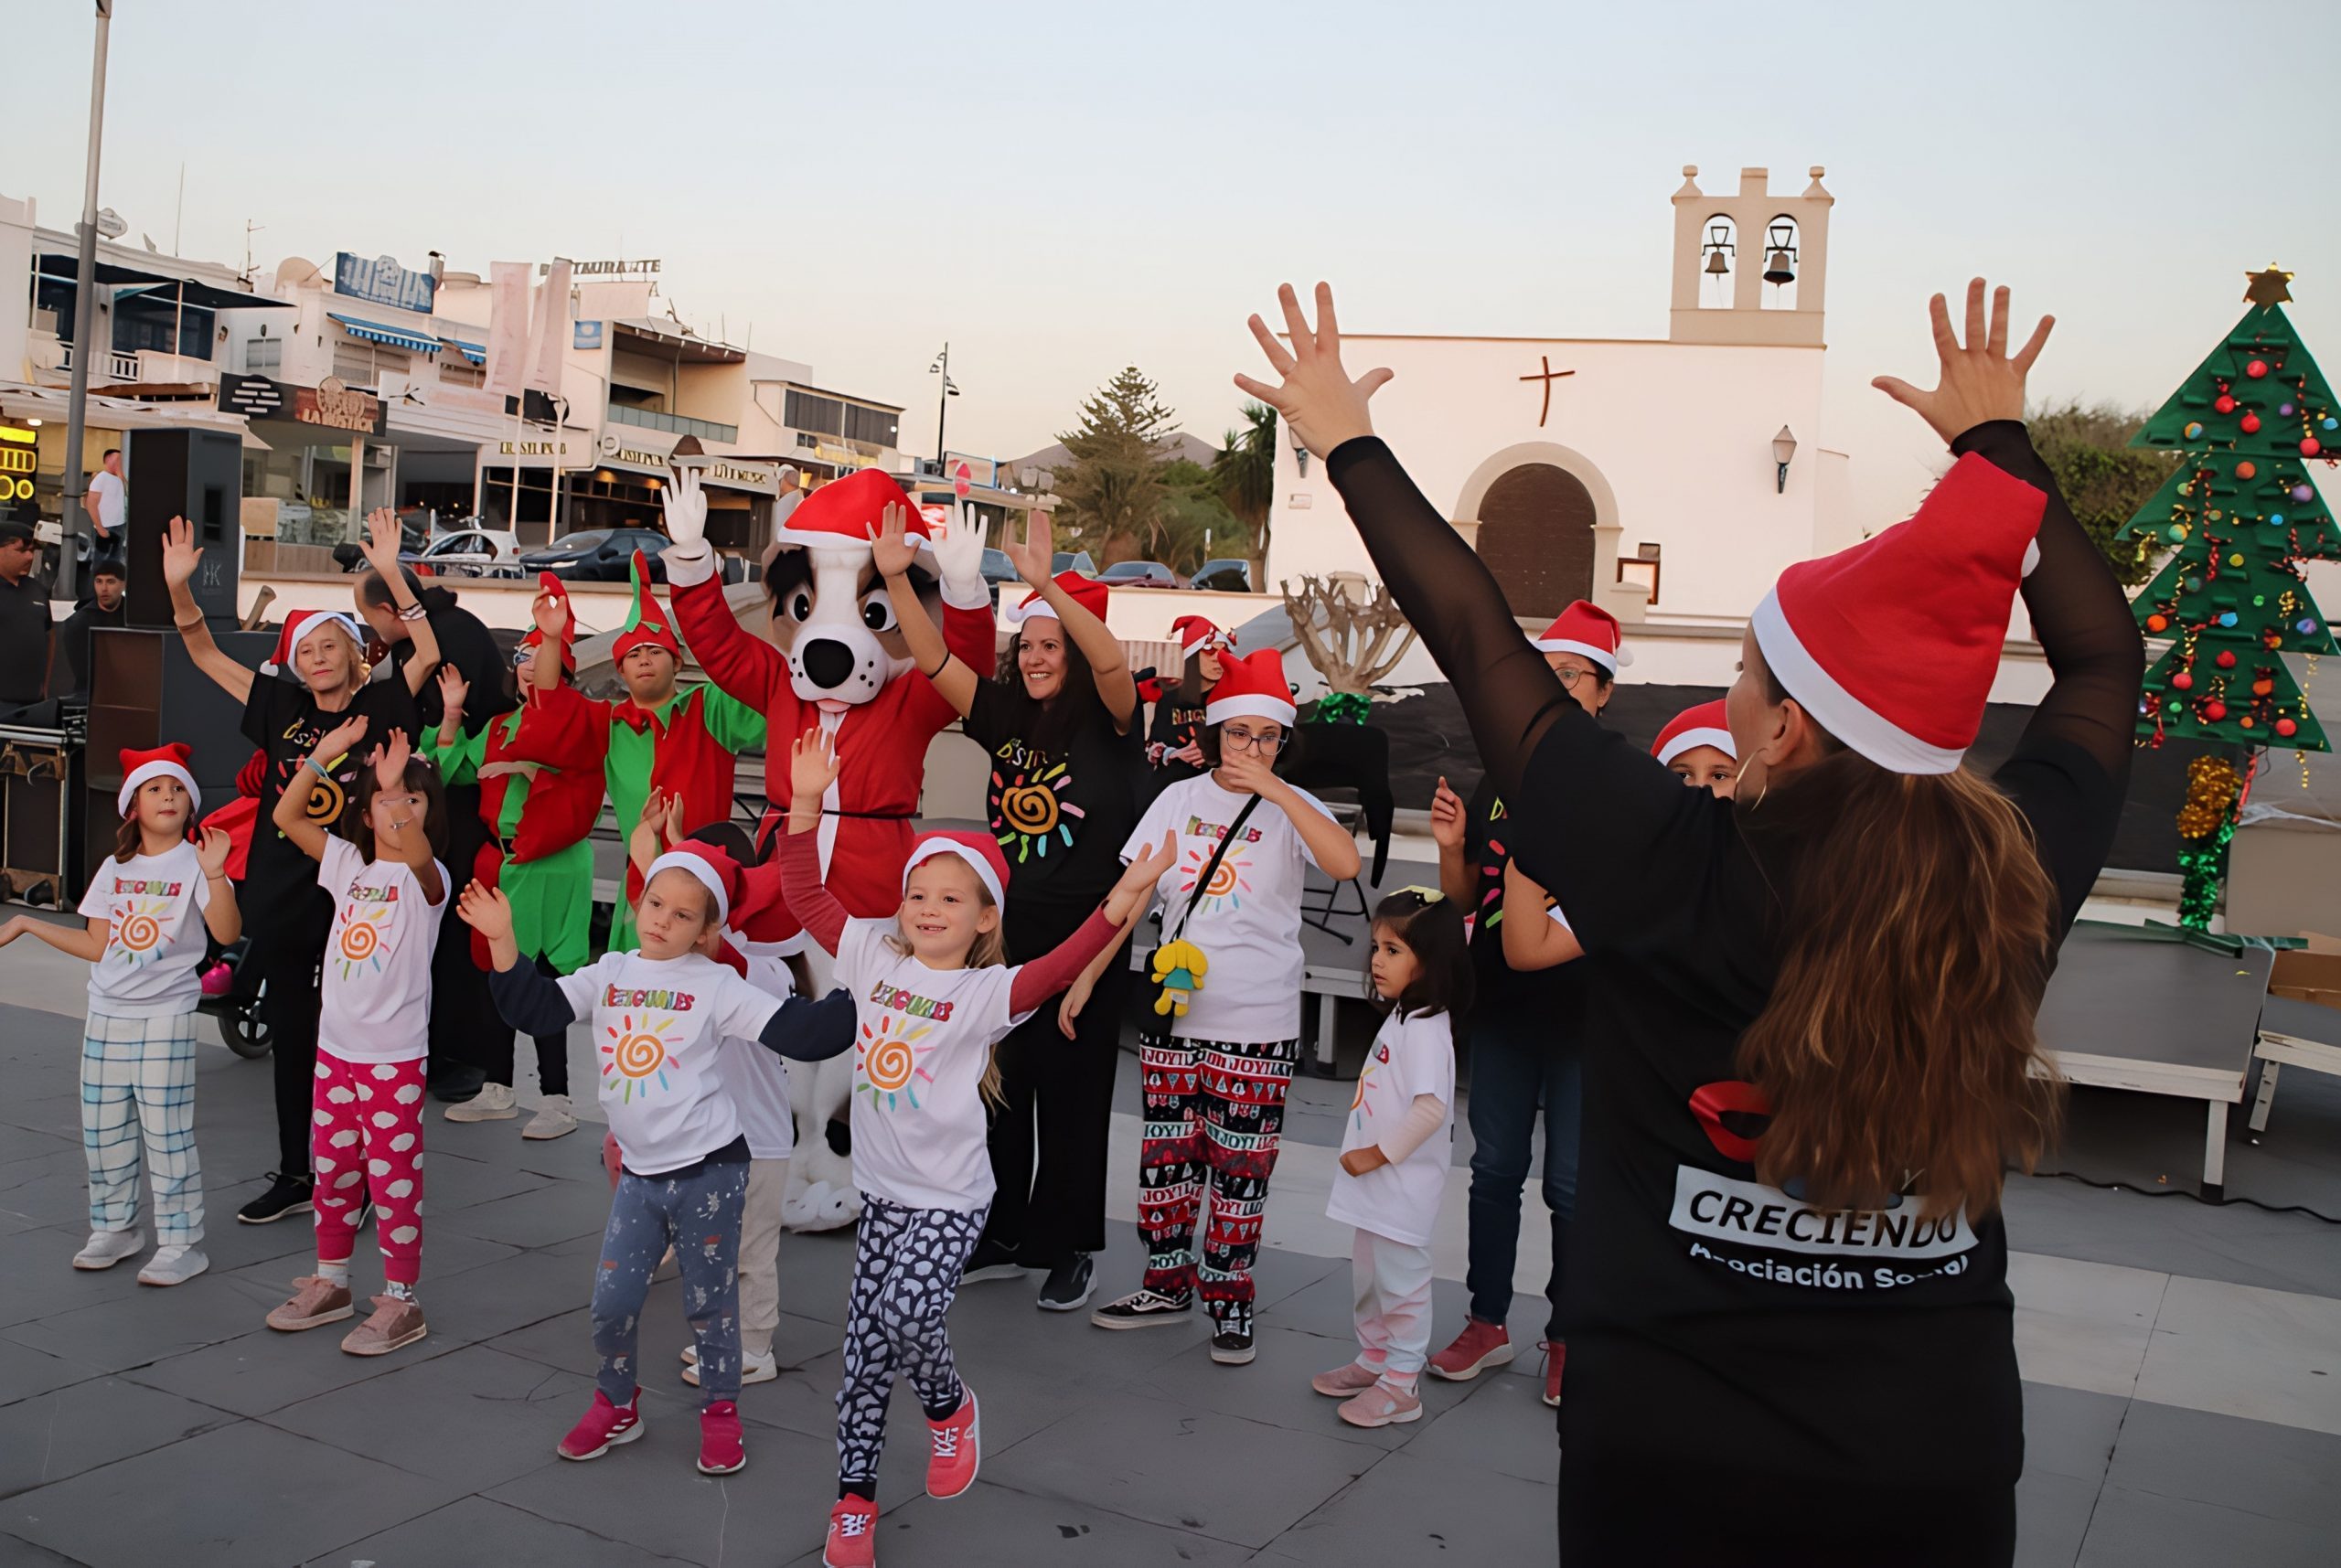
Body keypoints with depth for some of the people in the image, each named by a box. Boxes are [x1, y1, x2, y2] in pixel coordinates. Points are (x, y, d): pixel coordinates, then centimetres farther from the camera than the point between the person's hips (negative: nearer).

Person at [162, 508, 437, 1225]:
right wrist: (179, 587, -4)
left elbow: (428, 653, -15)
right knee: (290, 1034, 13)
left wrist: (389, 573, -21)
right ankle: (294, 1174, 26)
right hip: (284, 891, 5)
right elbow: (206, 656, 10)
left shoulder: (376, 707, -3)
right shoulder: (282, 707, 6)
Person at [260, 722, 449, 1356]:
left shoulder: (426, 877, -10)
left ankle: (401, 1302, 9)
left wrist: (398, 788, -47)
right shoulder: (348, 863, 8)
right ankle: (330, 1281, 32)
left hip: (395, 1056, -6)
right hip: (335, 1046, 6)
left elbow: (418, 852, -33)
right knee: (332, 1168, 16)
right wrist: (323, 756, -4)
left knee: (393, 1178, 0)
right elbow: (286, 817, 5)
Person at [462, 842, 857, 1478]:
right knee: (612, 1300, 8)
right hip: (639, 1173, 4)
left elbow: (799, 1032, -13)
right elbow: (536, 1009, 2)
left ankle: (721, 1411, 26)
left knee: (709, 1301, 7)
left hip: (708, 1169, -4)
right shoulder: (610, 974, 5)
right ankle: (616, 1405, 31)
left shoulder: (717, 985, -8)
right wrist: (503, 942, -7)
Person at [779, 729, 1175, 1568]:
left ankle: (949, 1405, 17)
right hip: (881, 1187, 4)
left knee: (909, 1314, -19)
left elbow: (1059, 968, -29)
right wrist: (806, 805, -11)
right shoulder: (873, 957, 1)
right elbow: (805, 896, 0)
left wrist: (1122, 899, -43)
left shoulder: (987, 991, -12)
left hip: (949, 1196, -4)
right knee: (865, 1340, 6)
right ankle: (855, 1493, 21)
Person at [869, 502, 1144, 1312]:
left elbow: (1111, 662, -27)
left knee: (1071, 1094, 6)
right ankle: (1001, 1237, 27)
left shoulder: (1107, 724, -7)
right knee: (997, 1087, 12)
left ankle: (1067, 1248, 20)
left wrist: (1049, 585, -38)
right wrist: (897, 579, -14)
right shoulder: (1005, 717, 6)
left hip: (1083, 940, -5)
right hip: (1003, 932, 5)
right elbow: (934, 659, -1)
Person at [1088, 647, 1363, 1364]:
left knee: (1239, 1169, 4)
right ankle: (1167, 1286, 28)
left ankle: (1229, 1302, 18)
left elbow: (1345, 863, -26)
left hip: (1257, 1026, -3)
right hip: (1173, 1015, 3)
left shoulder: (1291, 808, -5)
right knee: (1165, 1157, 11)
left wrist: (1273, 787, -26)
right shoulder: (1180, 799, 3)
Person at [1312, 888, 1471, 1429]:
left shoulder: (1426, 1028, -21)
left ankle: (1401, 1384, 12)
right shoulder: (1401, 1017, 9)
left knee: (1401, 1283, 2)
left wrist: (1377, 1154, -21)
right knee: (1368, 1278, 21)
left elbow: (1431, 1107, -28)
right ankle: (1374, 1359, 35)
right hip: (1377, 1186, 10)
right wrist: (1367, 1155, 11)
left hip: (1404, 1190, -10)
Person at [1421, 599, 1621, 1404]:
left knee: (1572, 1181, 6)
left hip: (1585, 1012, -4)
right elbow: (1466, 897, 11)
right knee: (1495, 1167, 14)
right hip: (1503, 1005, 4)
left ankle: (1567, 1337, 23)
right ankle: (1488, 1322, 28)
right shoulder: (1499, 783, 6)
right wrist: (1451, 847, -7)